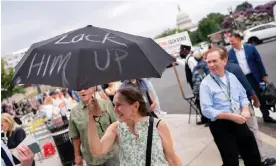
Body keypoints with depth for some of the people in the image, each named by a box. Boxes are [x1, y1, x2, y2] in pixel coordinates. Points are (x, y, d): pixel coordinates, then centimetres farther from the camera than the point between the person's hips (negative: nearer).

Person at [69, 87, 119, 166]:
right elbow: (75, 136, 4)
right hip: (92, 158, 1)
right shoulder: (74, 112, -4)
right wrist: (77, 155, 7)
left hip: (111, 154, 0)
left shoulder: (106, 104, -6)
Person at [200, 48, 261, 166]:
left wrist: (245, 110, -9)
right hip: (221, 126, -5)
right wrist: (231, 116, -23)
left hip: (239, 123, 5)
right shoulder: (206, 84, -12)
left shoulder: (231, 76, 6)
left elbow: (243, 96, 12)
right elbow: (206, 110, -17)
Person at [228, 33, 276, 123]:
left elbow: (259, 62, 0)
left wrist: (264, 75, -1)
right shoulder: (230, 53, 0)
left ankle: (266, 116, 24)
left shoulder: (250, 48, -3)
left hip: (254, 77, 0)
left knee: (261, 97, 9)